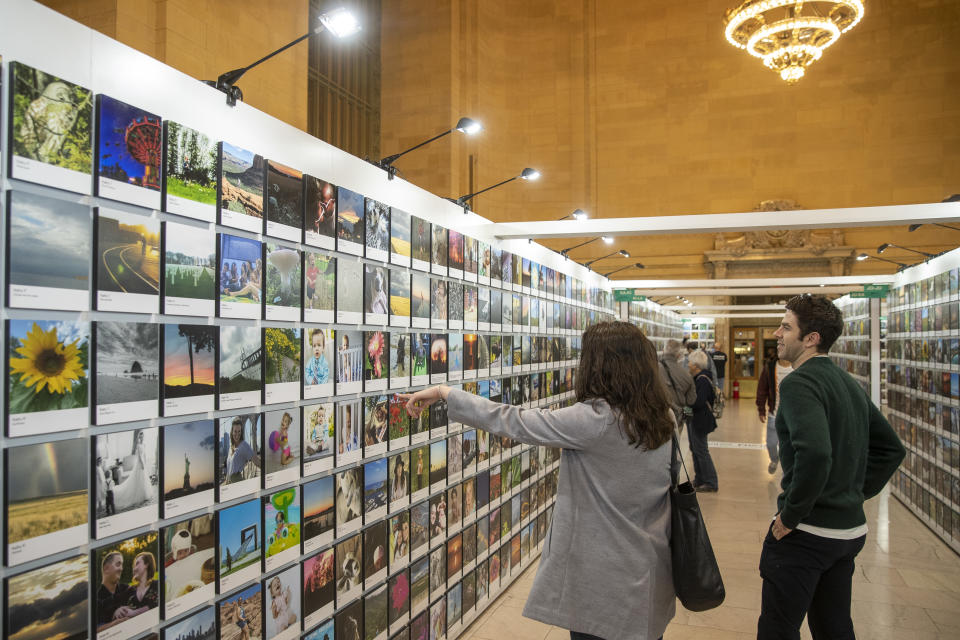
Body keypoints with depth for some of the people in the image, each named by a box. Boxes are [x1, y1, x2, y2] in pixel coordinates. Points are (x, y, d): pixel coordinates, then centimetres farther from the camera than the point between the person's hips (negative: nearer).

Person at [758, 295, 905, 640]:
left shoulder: (799, 382, -18)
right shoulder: (849, 383, 10)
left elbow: (814, 452, -33)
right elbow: (891, 448, 17)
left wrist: (790, 515, -21)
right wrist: (857, 492, 13)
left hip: (807, 532, -9)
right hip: (851, 529, 9)